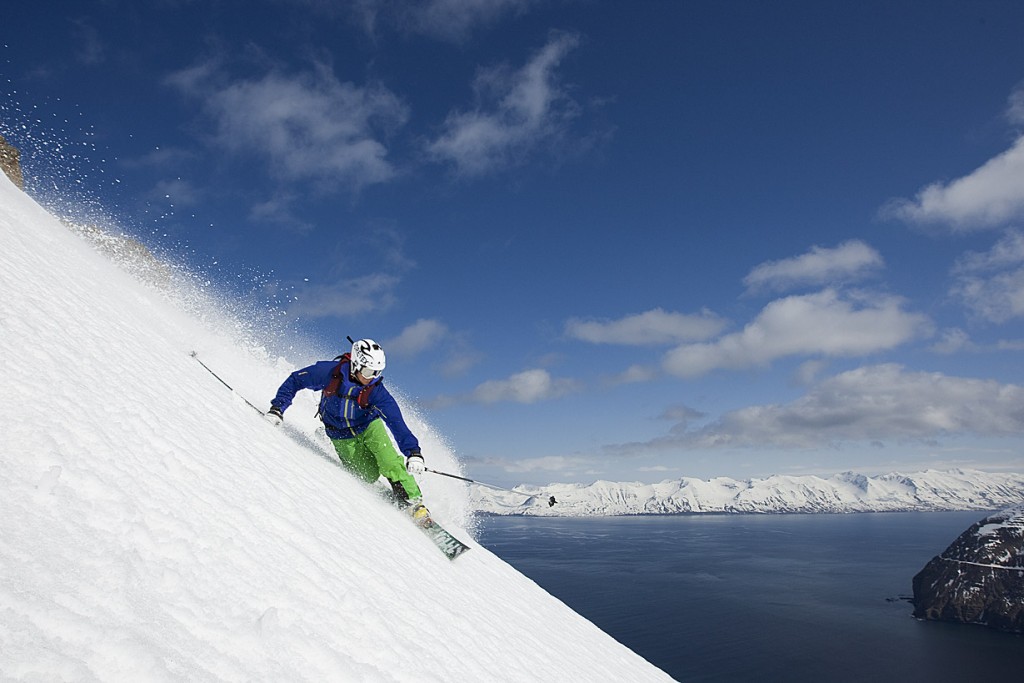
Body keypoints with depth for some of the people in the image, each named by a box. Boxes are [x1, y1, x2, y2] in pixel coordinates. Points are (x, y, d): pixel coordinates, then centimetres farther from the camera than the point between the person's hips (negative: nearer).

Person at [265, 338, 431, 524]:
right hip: (342, 437, 0)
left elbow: (397, 423, -29)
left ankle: (413, 501, -12)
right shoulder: (330, 372, -25)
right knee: (368, 475, -14)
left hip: (369, 427, 0)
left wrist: (413, 452, -39)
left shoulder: (377, 391, -25)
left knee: (390, 462, -23)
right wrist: (277, 408, -14)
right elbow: (295, 381, -10)